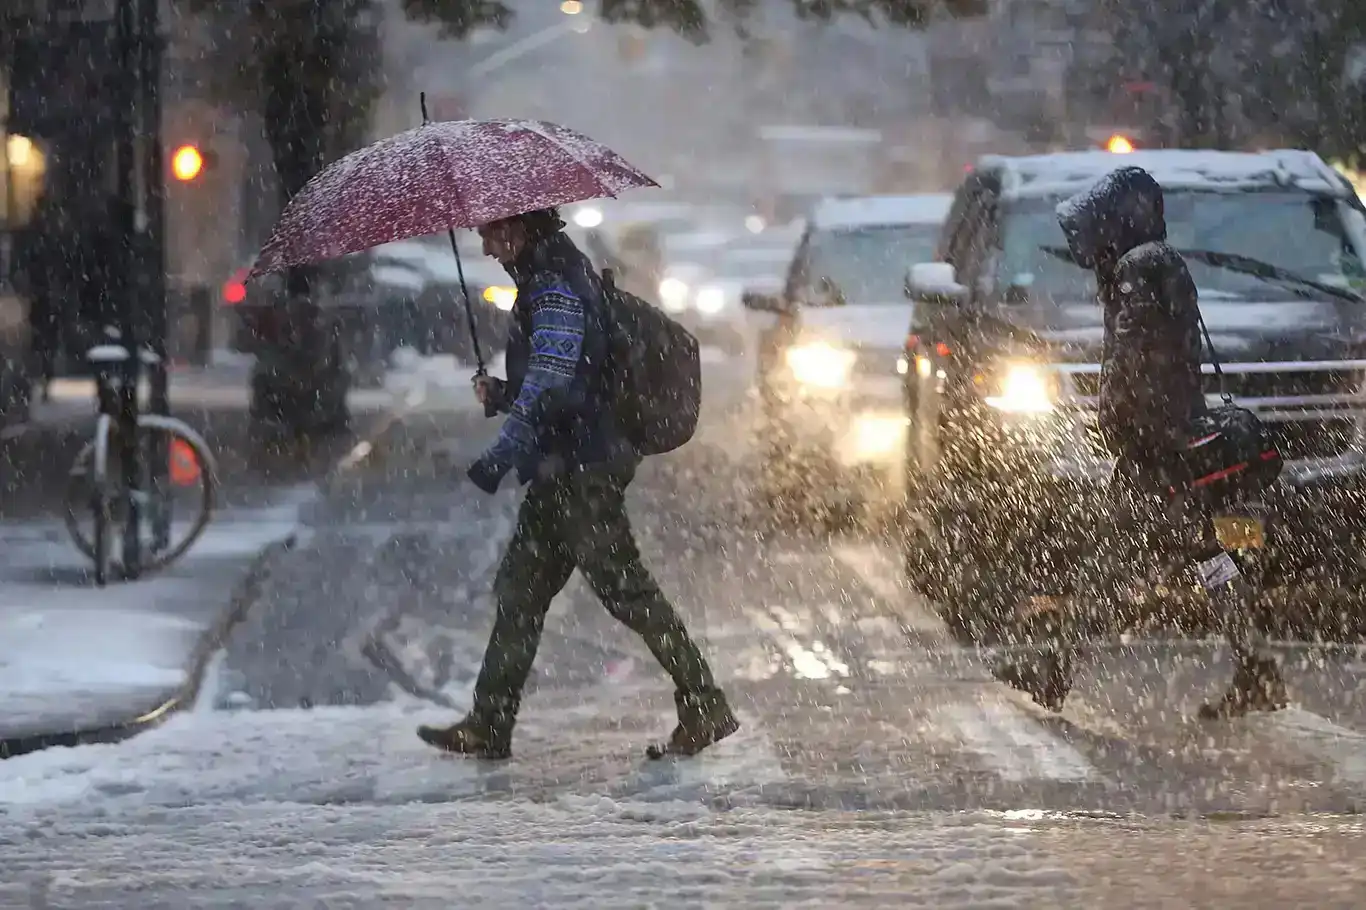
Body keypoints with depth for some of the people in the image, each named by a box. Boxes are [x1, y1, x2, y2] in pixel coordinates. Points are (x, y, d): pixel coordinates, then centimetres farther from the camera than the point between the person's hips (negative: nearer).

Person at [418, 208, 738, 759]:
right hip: (562, 472, 11)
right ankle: (489, 727, 14)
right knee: (520, 590, 11)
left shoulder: (556, 289, -16)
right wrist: (500, 394, 9)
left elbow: (550, 386, -25)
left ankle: (705, 710, -3)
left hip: (581, 471, -11)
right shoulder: (548, 281, 17)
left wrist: (499, 458, -28)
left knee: (623, 589, -7)